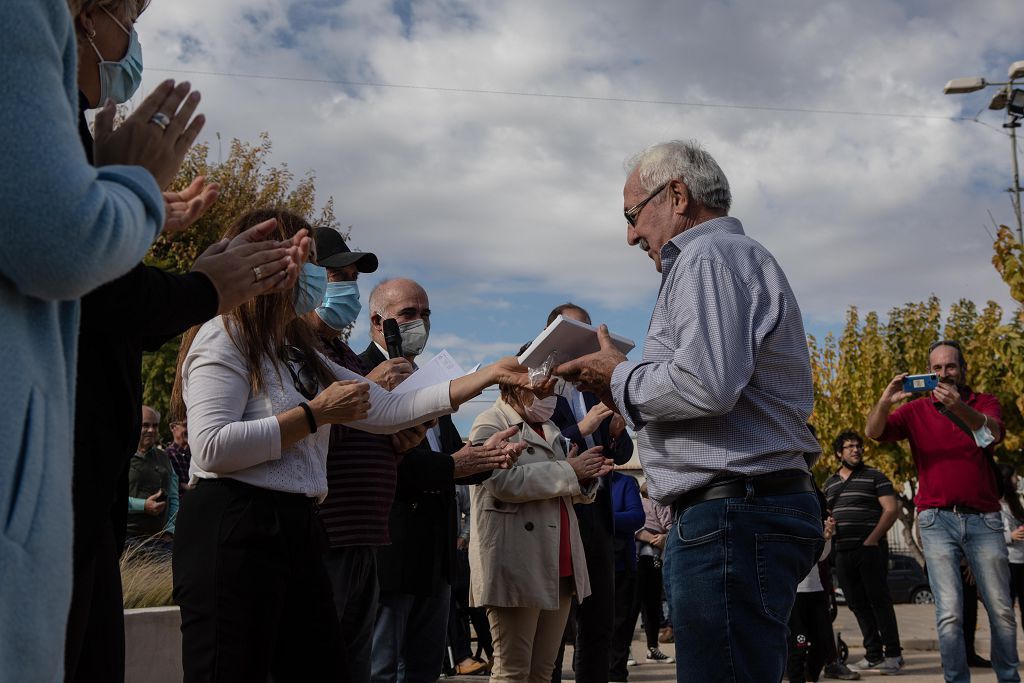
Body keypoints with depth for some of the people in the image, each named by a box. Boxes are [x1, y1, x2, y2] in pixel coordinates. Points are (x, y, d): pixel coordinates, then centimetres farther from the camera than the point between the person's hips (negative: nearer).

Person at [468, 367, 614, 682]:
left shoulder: (549, 428, 22)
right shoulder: (490, 425, -4)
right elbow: (506, 481, -20)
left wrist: (585, 477, 4)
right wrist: (569, 471, -13)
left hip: (559, 566, 8)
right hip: (517, 565, -8)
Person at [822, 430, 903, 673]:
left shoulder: (875, 477, 1)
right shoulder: (830, 483, 18)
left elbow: (891, 509, -6)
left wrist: (872, 539, -13)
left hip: (870, 548, -6)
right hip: (843, 552, 6)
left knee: (879, 601, -5)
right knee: (858, 604, 7)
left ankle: (893, 655, 1)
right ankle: (873, 654, 13)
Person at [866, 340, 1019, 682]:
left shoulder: (985, 403, 10)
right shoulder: (916, 410, 10)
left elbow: (992, 433, -13)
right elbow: (873, 432, -4)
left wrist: (958, 407, -32)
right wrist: (885, 401, -25)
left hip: (983, 518, 1)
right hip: (937, 519, -1)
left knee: (1002, 610, 5)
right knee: (950, 612, -8)